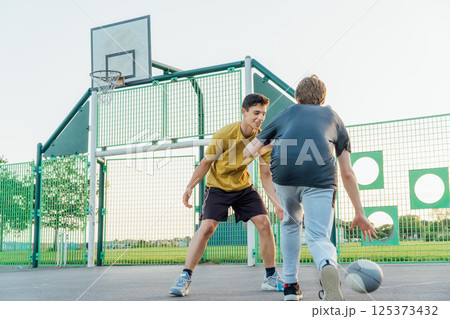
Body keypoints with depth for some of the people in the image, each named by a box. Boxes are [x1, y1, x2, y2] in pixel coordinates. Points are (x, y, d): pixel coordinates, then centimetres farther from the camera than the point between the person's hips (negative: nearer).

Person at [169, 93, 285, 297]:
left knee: (264, 223, -8)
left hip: (243, 186, 3)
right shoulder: (224, 135, -24)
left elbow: (266, 176, -8)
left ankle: (271, 277, 7)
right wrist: (190, 187, -16)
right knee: (207, 227, -19)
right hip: (217, 186, -3)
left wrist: (277, 203, -18)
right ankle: (185, 277, -10)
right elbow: (207, 162, -10)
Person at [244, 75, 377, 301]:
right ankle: (328, 266, -32)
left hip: (283, 173, 1)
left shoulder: (286, 113, 29)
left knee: (291, 223, 28)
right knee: (319, 237, 3)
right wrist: (359, 214, 29)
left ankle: (291, 285, 26)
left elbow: (249, 152, 26)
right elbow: (347, 173, 24)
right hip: (320, 177, -1)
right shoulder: (333, 117, 30)